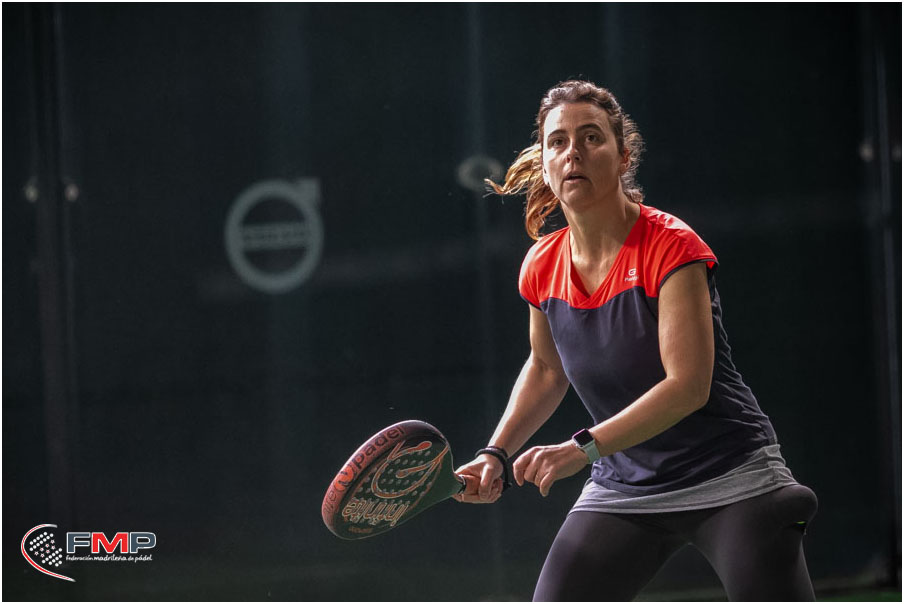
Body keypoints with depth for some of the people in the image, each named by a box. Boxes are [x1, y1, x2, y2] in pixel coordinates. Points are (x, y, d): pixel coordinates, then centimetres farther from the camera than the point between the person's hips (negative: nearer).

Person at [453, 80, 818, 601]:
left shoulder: (671, 247, -18)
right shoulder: (541, 269, 0)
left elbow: (688, 386, -26)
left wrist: (584, 448, -32)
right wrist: (497, 453, 8)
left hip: (731, 479, -5)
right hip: (622, 490, 5)